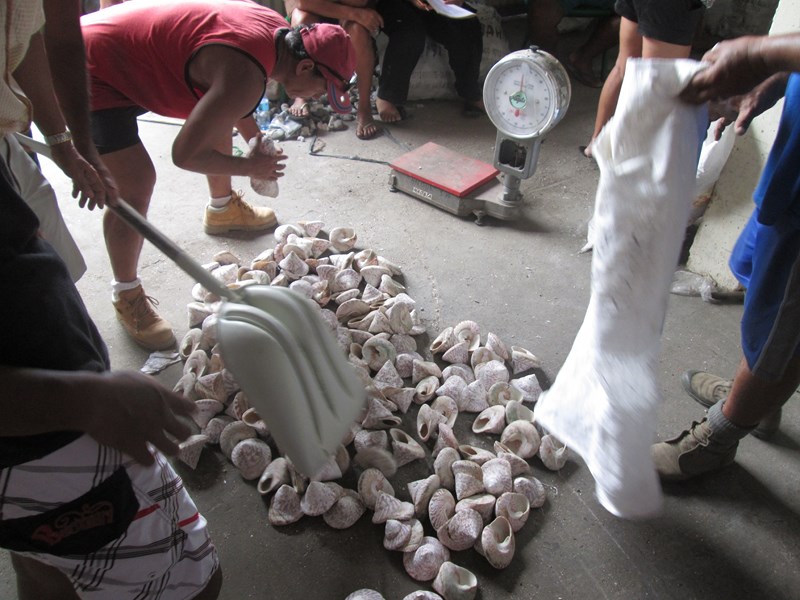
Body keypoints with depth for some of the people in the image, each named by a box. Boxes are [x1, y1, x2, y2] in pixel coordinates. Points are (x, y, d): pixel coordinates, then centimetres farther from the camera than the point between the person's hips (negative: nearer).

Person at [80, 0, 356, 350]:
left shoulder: (275, 30, -4)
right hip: (96, 72, -9)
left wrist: (256, 139, 5)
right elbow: (185, 154, -30)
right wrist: (250, 167, -15)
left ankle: (222, 209, 42)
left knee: (220, 115, 18)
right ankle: (126, 294, 4)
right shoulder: (247, 77, -34)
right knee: (135, 185, -18)